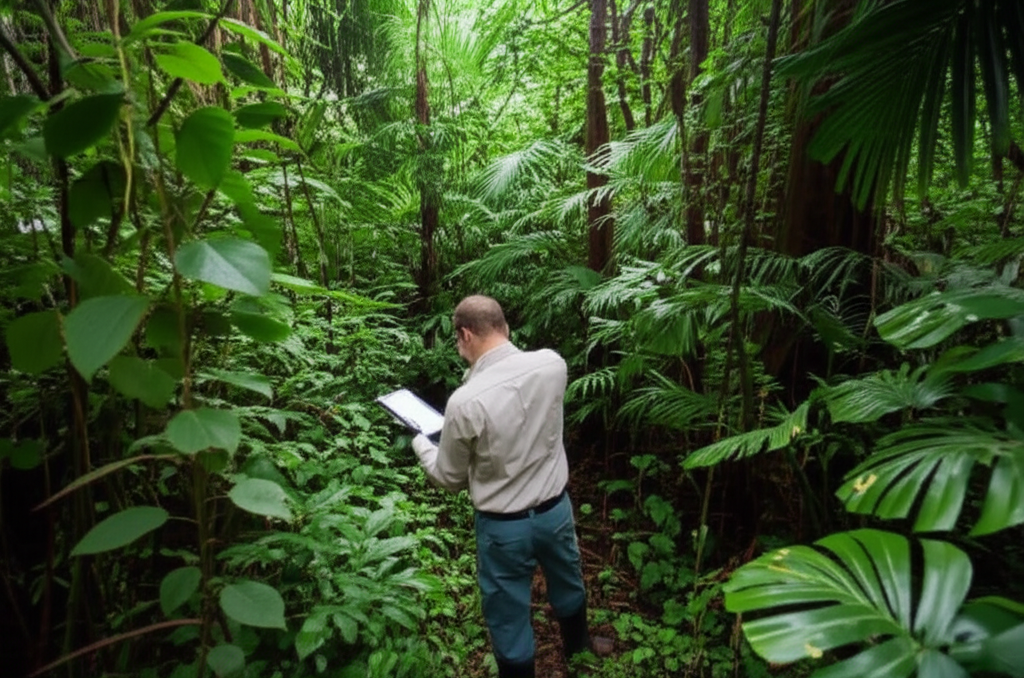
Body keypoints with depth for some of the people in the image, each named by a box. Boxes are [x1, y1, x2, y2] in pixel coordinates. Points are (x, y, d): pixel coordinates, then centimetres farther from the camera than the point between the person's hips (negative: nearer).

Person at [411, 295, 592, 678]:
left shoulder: (465, 402, -28)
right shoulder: (552, 364, -15)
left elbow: (450, 479, -10)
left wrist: (420, 443, 8)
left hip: (504, 526, -5)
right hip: (556, 508, 6)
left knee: (509, 618, 18)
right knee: (567, 585, 33)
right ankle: (577, 645, 61)